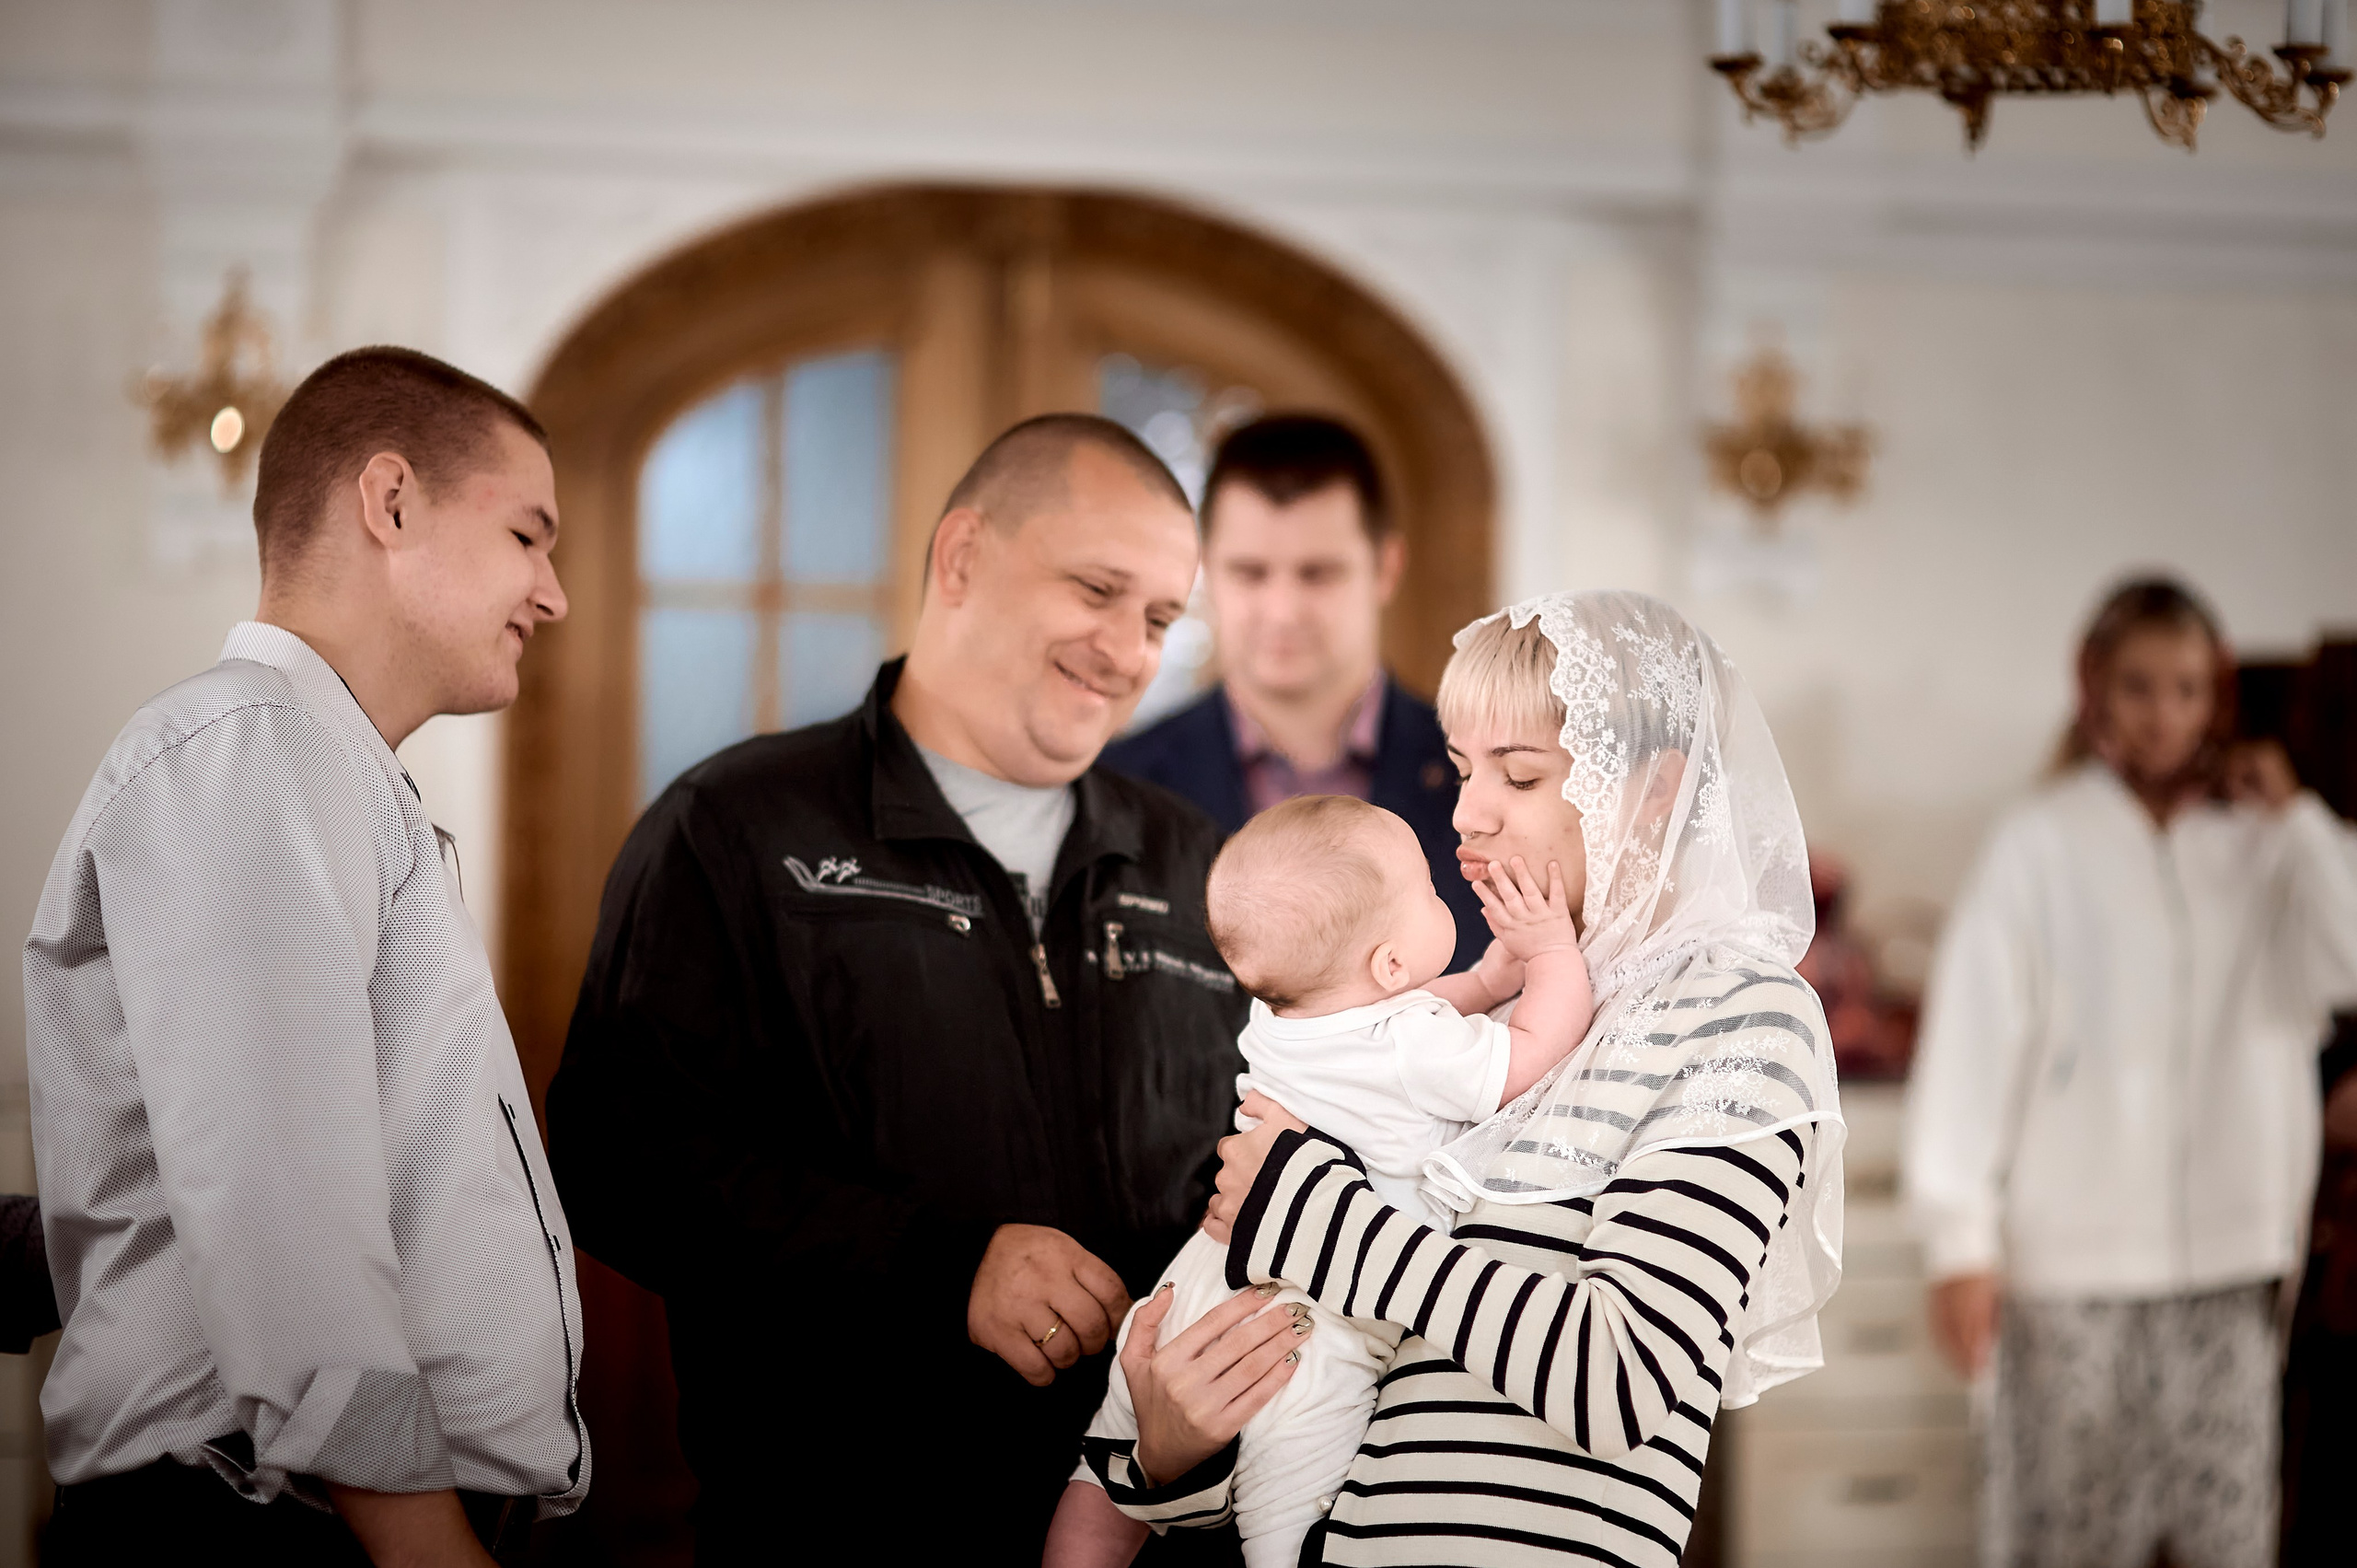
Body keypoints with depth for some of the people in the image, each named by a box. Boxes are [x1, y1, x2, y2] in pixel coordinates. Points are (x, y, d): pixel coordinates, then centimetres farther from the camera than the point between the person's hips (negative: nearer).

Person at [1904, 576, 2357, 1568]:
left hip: (2228, 1260, 3)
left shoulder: (2258, 847, 7)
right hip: (2073, 1261, -3)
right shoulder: (2040, 845, -3)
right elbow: (1970, 1041, -6)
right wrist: (1961, 1242, -9)